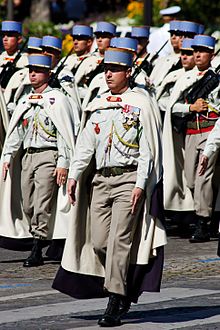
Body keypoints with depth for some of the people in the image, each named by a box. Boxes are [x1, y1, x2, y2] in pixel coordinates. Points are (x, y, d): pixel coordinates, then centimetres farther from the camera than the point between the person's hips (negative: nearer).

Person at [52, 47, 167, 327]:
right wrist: (74, 175, 3)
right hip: (100, 179, 6)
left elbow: (148, 149, -6)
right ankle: (129, 287, 23)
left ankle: (115, 305, -9)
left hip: (128, 179, -6)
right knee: (99, 242, 1)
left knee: (120, 241, -11)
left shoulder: (140, 104, -3)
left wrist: (141, 185, -13)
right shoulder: (97, 106, 13)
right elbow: (85, 144, 13)